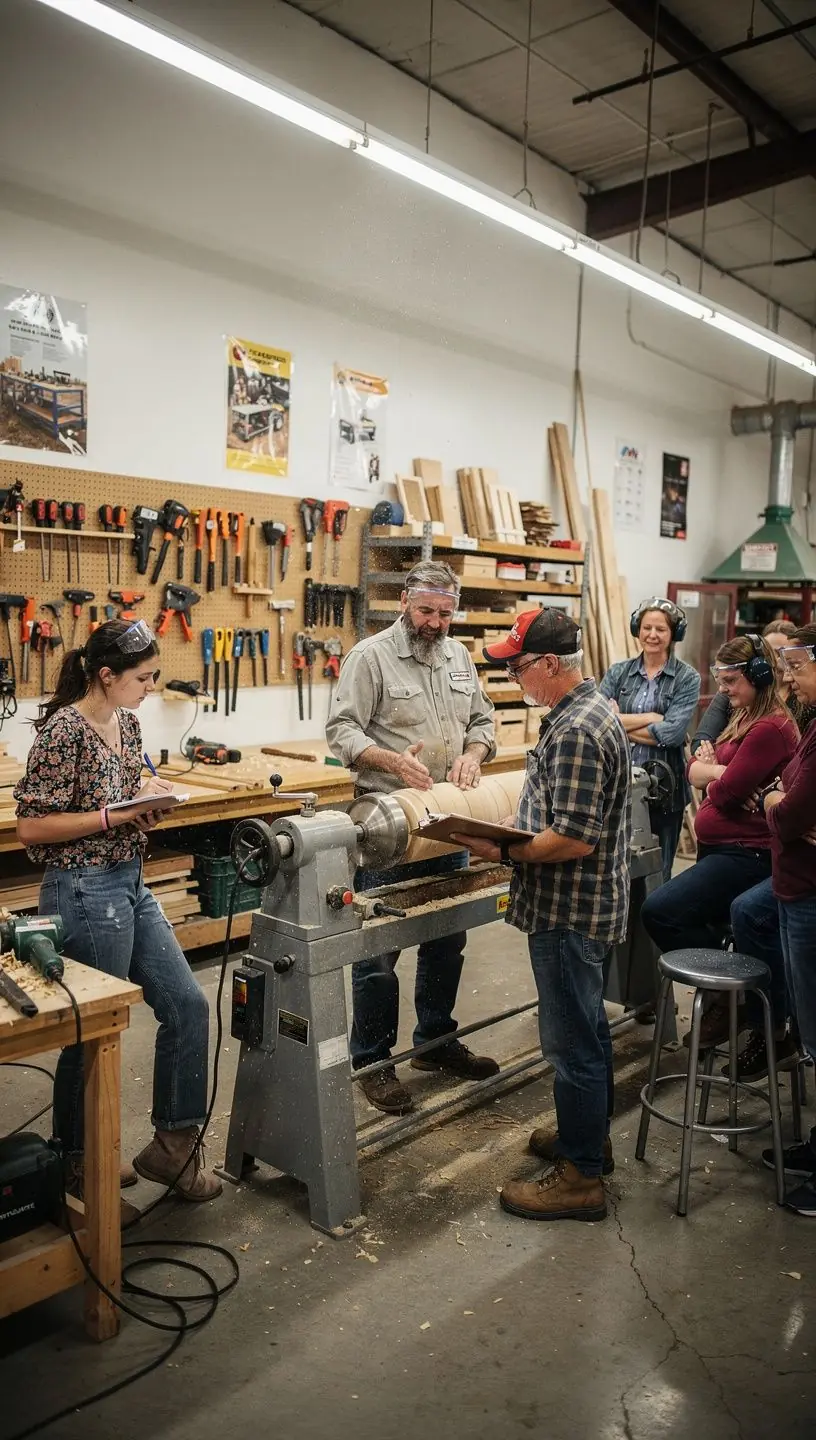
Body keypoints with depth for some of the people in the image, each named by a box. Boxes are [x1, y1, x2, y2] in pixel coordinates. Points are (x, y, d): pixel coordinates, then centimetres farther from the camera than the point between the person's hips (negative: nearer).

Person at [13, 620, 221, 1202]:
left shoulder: (127, 724, 7)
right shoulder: (64, 730, -17)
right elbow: (31, 826, -16)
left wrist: (148, 793, 1)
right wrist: (115, 816, -20)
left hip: (131, 886, 9)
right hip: (86, 893, -9)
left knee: (187, 1005, 8)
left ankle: (173, 1145, 21)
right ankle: (79, 1165, 29)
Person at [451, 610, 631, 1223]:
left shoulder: (575, 731, -25)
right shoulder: (593, 708, 9)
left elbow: (576, 839, -28)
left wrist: (505, 852, -19)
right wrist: (518, 821, 8)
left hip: (570, 913, -11)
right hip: (588, 905, 11)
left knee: (572, 1040, 2)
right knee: (588, 1026, 22)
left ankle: (581, 1177, 16)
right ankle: (591, 1135, 40)